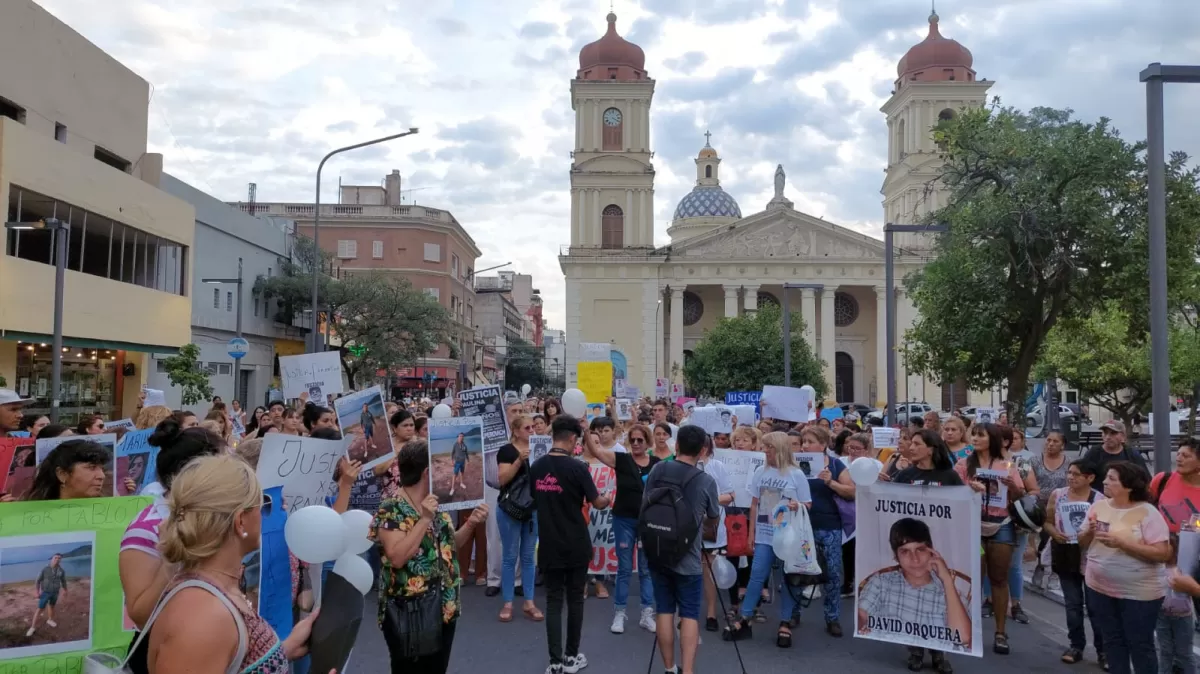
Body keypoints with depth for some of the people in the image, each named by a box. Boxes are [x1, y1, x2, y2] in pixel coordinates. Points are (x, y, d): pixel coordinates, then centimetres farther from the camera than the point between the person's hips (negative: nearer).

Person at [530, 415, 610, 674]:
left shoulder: (536, 467, -1)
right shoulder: (577, 467, -15)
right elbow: (597, 502, -6)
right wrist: (606, 500, 16)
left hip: (549, 546, 3)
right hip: (575, 546, -3)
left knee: (553, 601, 7)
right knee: (575, 600, 11)